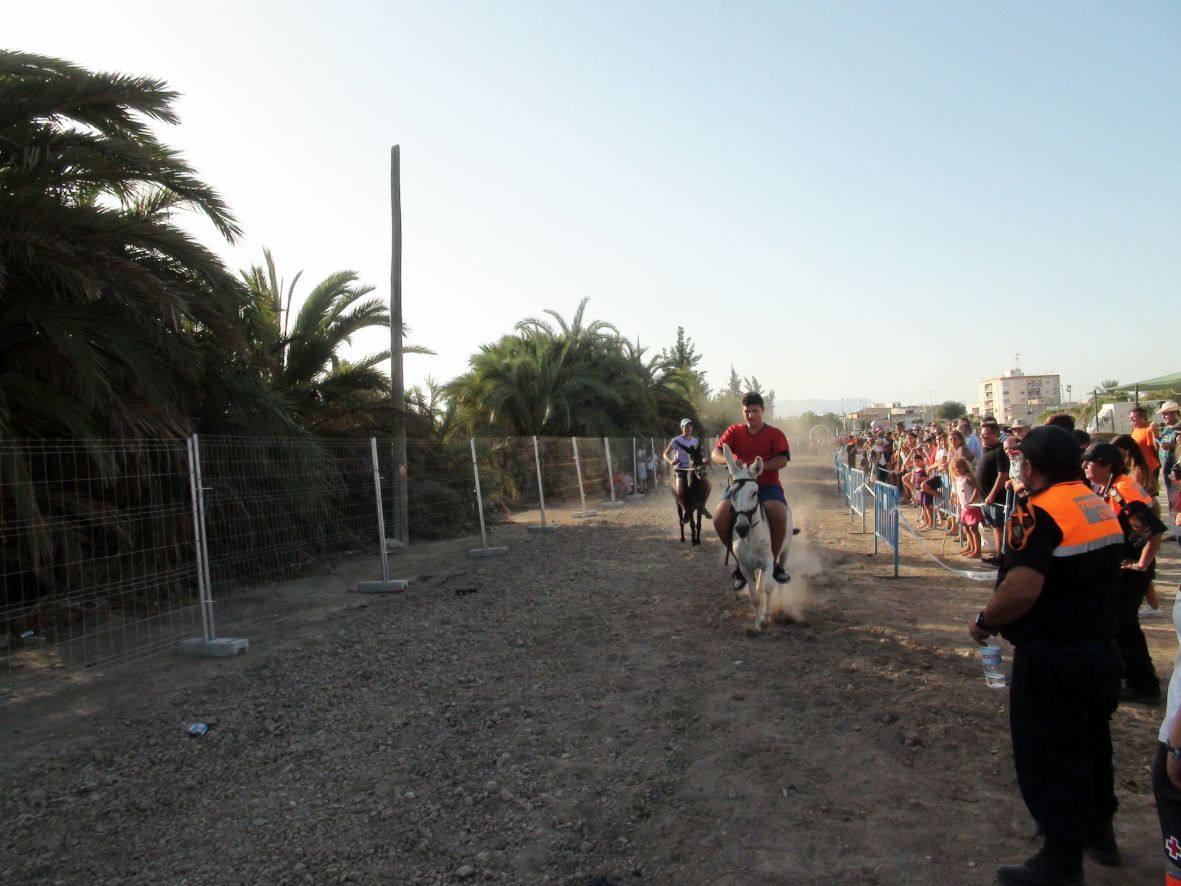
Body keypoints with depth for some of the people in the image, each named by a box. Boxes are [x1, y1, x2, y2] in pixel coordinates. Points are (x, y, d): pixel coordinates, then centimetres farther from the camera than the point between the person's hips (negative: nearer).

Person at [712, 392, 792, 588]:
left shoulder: (775, 434, 7)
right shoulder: (734, 432, 11)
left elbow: (782, 461, -7)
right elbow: (716, 453, -1)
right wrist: (729, 460, -25)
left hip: (767, 485, -2)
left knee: (779, 514, -34)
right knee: (719, 517, -25)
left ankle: (774, 561, -9)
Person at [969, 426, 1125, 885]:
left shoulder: (1040, 513, -22)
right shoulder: (1101, 507, 7)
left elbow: (1022, 589, -31)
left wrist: (984, 621, -15)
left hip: (1052, 658, -9)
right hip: (1102, 647, 9)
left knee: (1049, 759, 5)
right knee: (1091, 745, 25)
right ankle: (1098, 832, 43)